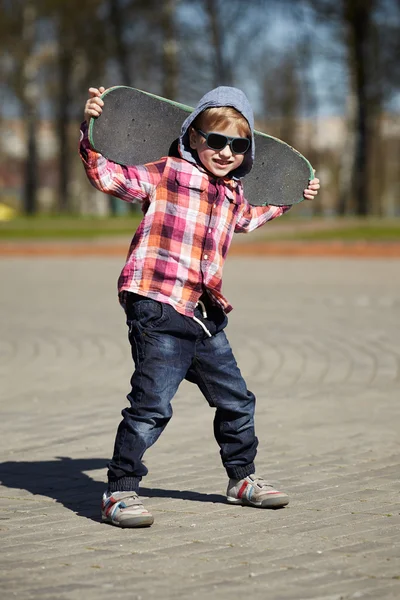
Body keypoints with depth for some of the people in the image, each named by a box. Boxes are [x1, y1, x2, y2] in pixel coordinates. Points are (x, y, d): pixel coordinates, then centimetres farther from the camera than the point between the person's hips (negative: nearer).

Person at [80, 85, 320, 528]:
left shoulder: (232, 194, 19)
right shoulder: (166, 174, -2)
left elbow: (245, 219, 43)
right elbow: (108, 176, -12)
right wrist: (91, 132, -25)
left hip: (205, 319, 8)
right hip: (158, 310, -8)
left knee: (236, 401, 16)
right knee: (151, 404, -15)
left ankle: (242, 478, 36)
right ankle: (120, 492, -8)